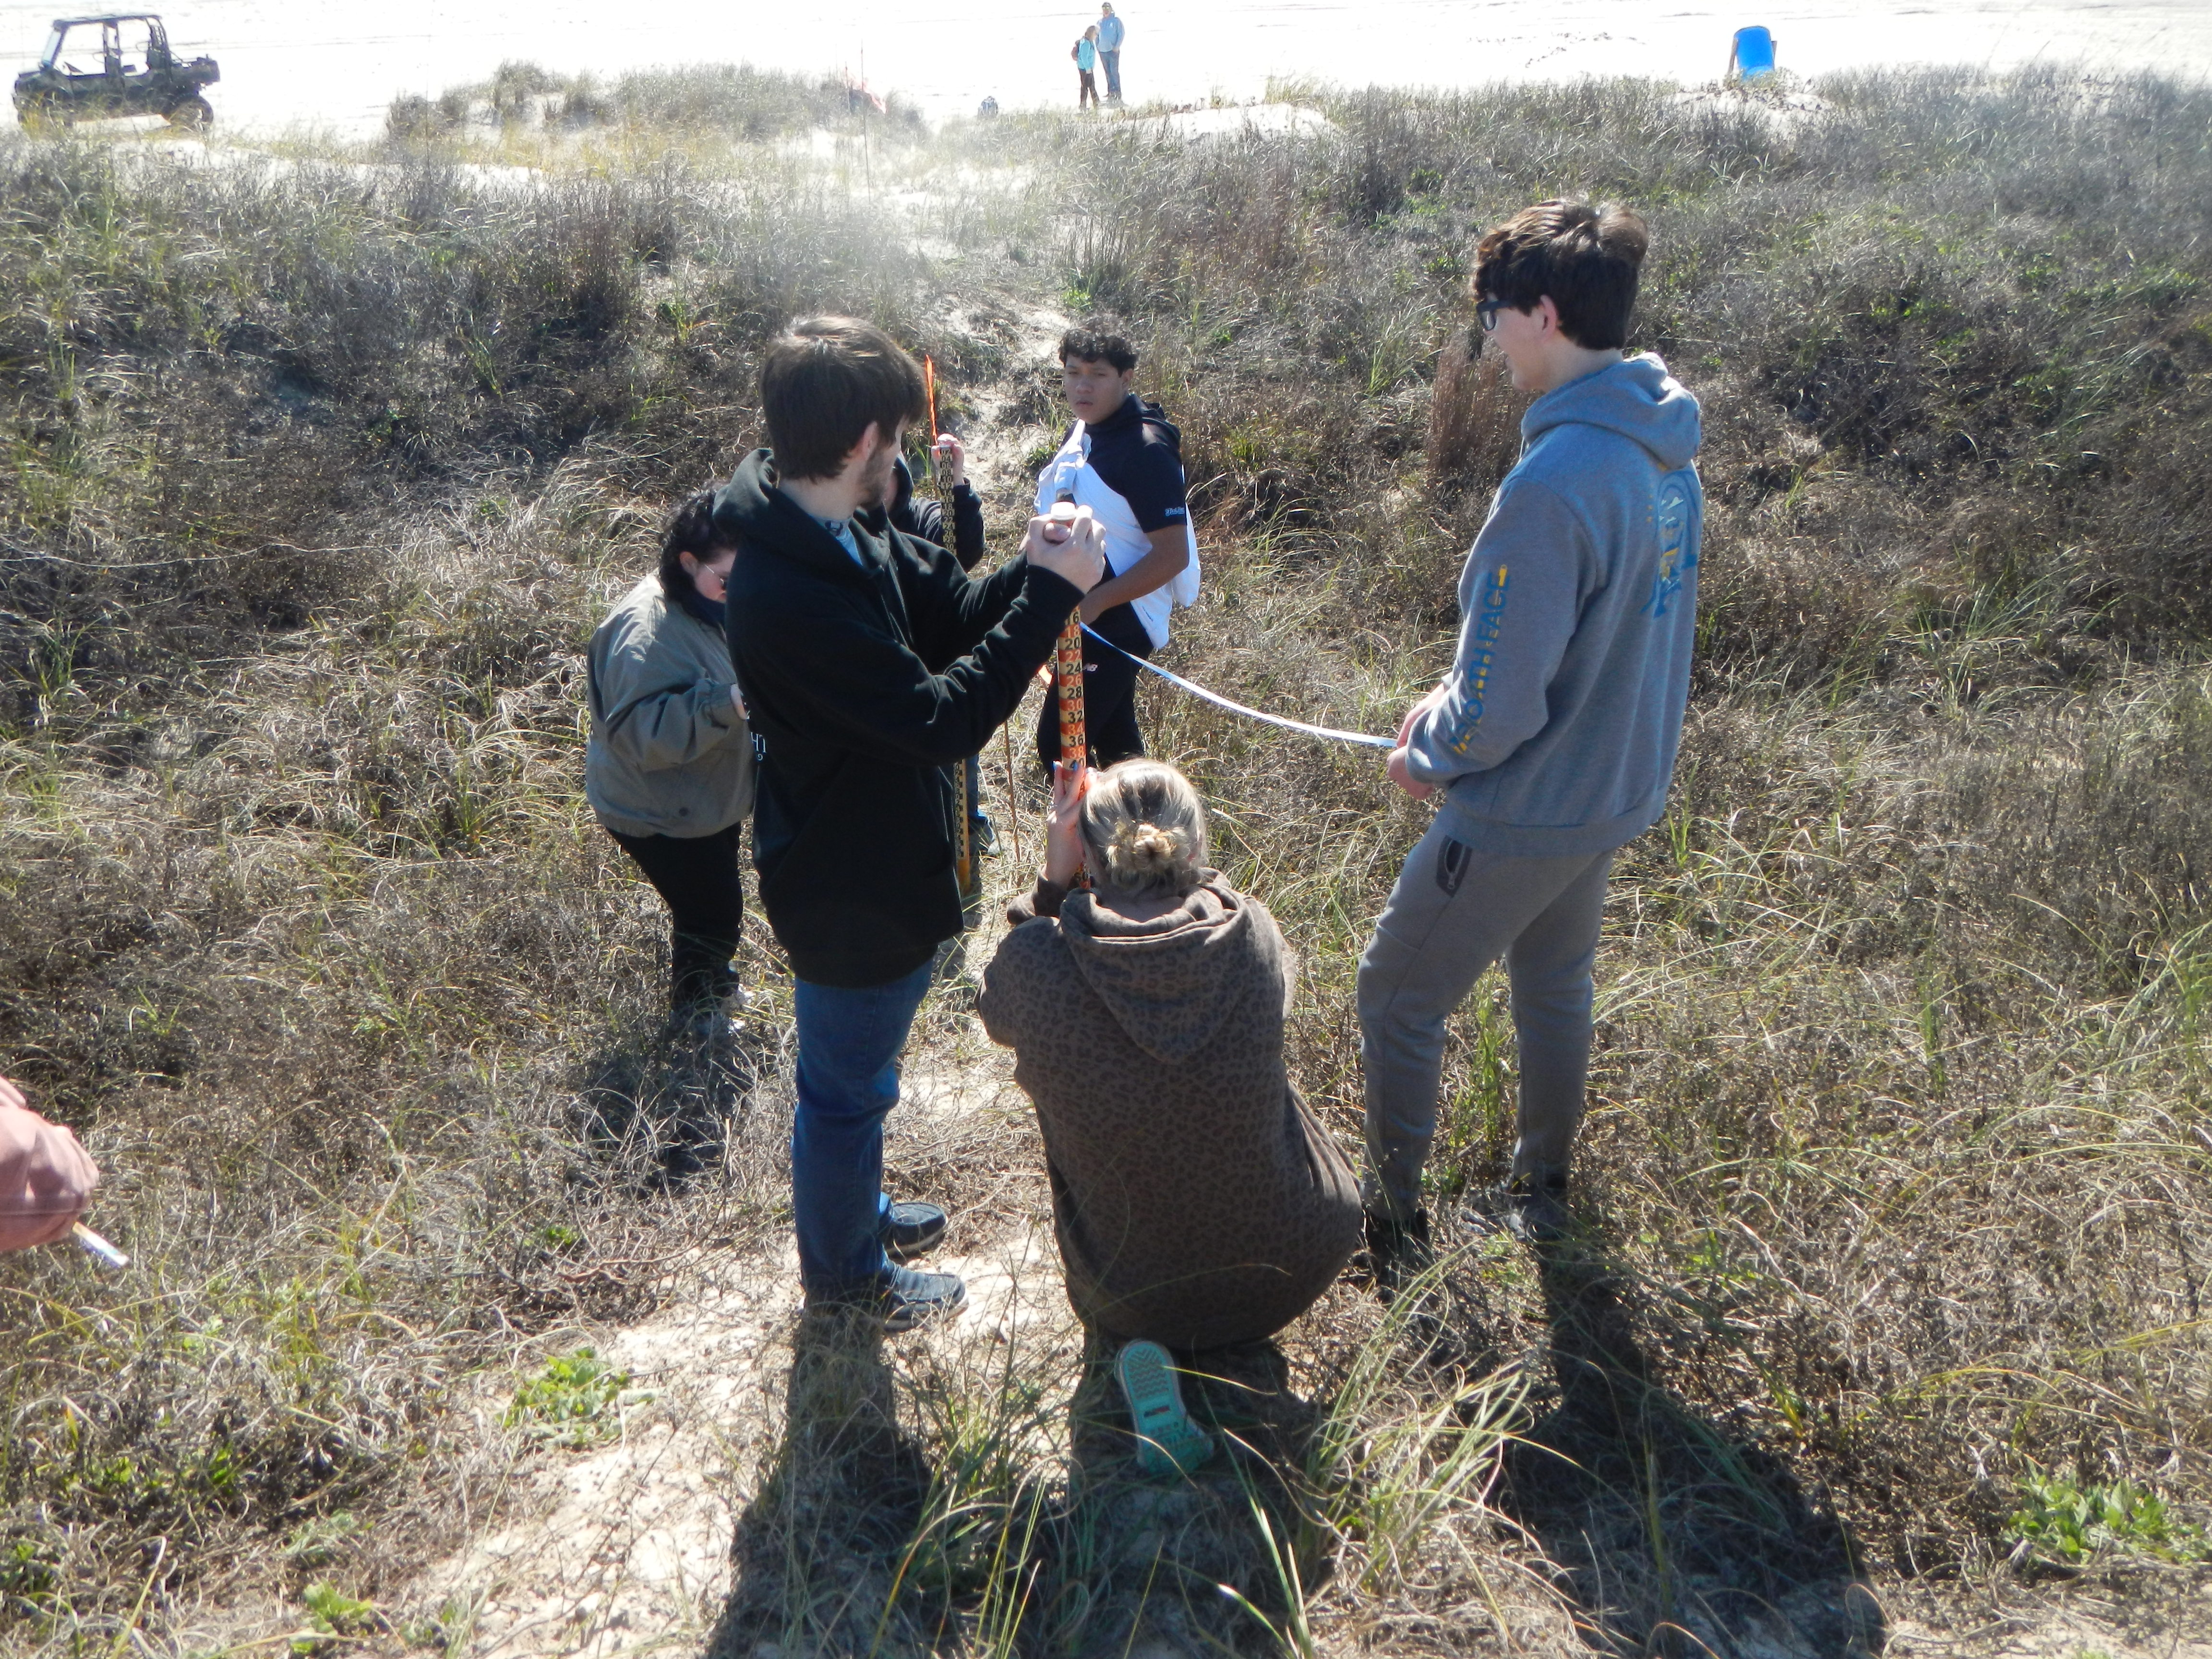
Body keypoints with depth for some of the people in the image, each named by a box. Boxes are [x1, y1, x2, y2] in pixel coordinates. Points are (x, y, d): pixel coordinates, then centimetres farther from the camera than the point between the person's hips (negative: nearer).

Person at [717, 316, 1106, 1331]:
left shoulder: (838, 534, -4)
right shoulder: (791, 595, -35)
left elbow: (947, 616, 2)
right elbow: (944, 720, -33)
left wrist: (1031, 573, -17)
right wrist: (1051, 593, -28)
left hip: (870, 862, 10)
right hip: (849, 893, -9)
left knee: (850, 1073, 30)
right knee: (847, 1086, 15)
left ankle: (855, 1209, 54)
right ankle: (843, 1270, 39)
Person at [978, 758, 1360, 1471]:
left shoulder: (1040, 962, -25)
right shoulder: (1252, 933, -20)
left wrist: (1055, 876, -9)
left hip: (1126, 1297, -1)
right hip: (1286, 1276, 1)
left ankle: (1146, 1350, 19)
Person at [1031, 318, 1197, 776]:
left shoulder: (1146, 449, -20)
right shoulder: (1082, 432, 6)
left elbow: (1172, 554, -23)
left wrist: (1094, 603, -25)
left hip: (1117, 620, -9)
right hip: (1083, 616, 9)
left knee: (1058, 743, -11)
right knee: (1114, 737, 20)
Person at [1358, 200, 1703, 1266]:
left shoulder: (1555, 481, -30)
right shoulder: (1666, 450, 0)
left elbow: (1501, 706, -27)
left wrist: (1427, 755, -6)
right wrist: (1457, 699, 8)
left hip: (1527, 811, -9)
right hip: (1618, 788, 9)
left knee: (1398, 999, 9)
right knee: (1554, 983, 26)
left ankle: (1393, 1226, 24)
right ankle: (1542, 1191, 46)